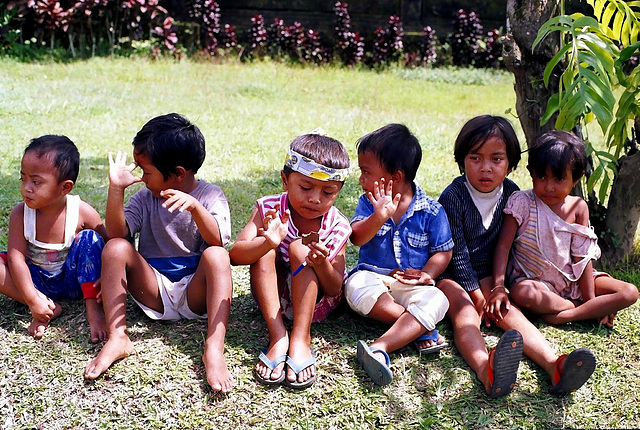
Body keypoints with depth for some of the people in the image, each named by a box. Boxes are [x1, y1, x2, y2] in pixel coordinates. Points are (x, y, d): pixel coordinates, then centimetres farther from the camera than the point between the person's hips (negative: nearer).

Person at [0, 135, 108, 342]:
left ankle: (93, 309, -23)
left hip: (74, 281, -1)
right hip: (37, 282, 1)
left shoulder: (82, 212, -17)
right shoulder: (20, 213, -14)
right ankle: (49, 307, -21)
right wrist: (33, 300, -27)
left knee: (89, 238, -25)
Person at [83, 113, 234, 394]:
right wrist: (116, 188, -16)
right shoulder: (145, 198, 7)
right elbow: (117, 233, -7)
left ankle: (214, 349, -40)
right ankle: (117, 338, -21)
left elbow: (217, 241, -19)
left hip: (196, 293, -2)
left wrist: (194, 207, -35)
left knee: (216, 256, -32)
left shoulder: (211, 196, -1)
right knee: (115, 248, -19)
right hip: (154, 290, 3)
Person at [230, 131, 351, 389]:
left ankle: (300, 340, -33)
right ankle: (278, 338, -33)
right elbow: (235, 255, -25)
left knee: (299, 248, -26)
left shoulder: (337, 227, -12)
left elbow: (334, 289, -13)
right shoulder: (269, 209, -13)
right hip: (273, 296, 1)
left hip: (314, 302, -1)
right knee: (264, 248, -26)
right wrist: (268, 243, -46)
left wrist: (322, 264, -36)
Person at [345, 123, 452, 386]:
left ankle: (380, 348, -45)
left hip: (411, 285, -1)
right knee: (357, 287, -34)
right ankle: (419, 328, -25)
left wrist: (427, 273, -17)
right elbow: (356, 238, -12)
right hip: (372, 276, 1)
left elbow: (443, 251, 2)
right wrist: (379, 217, -30)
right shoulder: (369, 202, 2)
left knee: (436, 301, -32)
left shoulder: (431, 211, -3)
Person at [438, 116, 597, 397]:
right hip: (448, 273, -4)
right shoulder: (453, 197, -17)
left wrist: (500, 286, -3)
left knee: (507, 310, -20)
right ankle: (486, 370, -62)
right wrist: (476, 294, -16)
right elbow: (457, 252, -16)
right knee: (465, 310, -31)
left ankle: (554, 365, -45)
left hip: (486, 274, 5)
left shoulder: (511, 194, -2)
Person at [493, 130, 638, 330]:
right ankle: (583, 309, -18)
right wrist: (498, 286, -27)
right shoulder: (522, 203, -12)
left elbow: (582, 257, -3)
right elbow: (503, 245, -15)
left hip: (571, 280, 4)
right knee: (522, 294, -39)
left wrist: (591, 298, -8)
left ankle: (564, 316, -24)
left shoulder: (578, 208, -3)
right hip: (533, 280, -4)